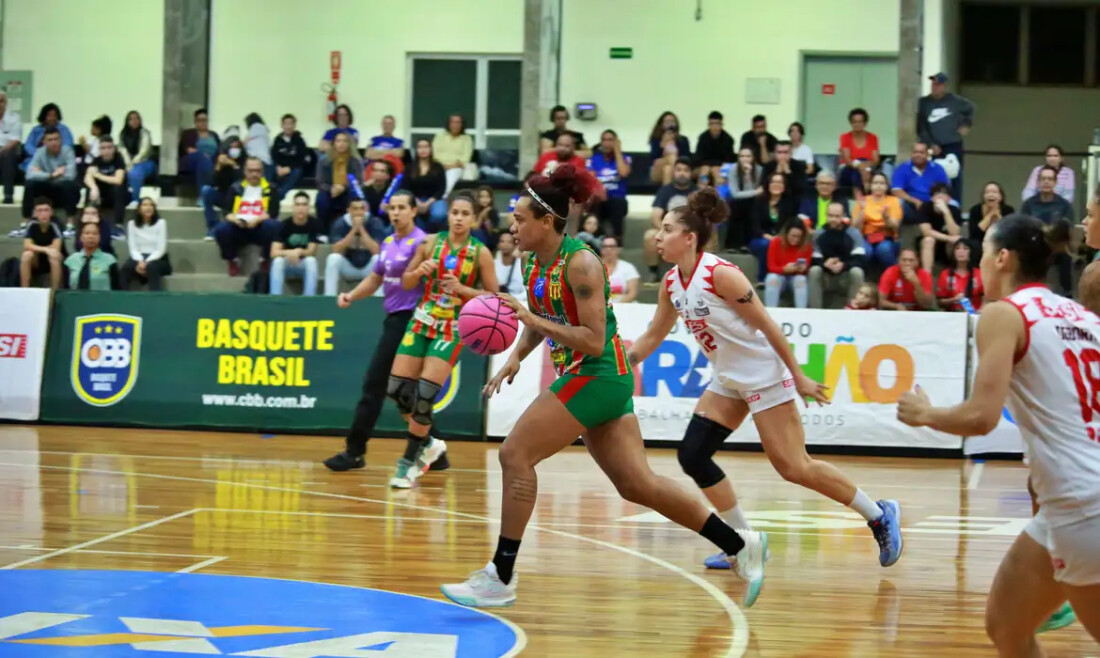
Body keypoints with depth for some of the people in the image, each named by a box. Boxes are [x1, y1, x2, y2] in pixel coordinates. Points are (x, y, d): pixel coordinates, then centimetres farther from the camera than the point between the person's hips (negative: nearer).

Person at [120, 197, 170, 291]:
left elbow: (161, 249, -8)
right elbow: (133, 248, -1)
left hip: (158, 259, -2)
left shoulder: (160, 223, -2)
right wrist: (140, 262, -22)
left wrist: (146, 262, -21)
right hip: (139, 258, 2)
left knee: (151, 267, -38)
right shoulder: (132, 224, 4)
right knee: (125, 269, -31)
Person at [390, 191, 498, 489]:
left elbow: (493, 297, -5)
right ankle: (428, 444, 24)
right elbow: (406, 282, 7)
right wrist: (419, 271, -15)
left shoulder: (480, 253, -8)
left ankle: (409, 461, 4)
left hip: (453, 329, -4)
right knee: (397, 390, 0)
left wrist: (461, 288, -19)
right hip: (422, 321, 4)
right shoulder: (431, 243, -1)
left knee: (424, 395, -13)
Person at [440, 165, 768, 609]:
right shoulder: (535, 261, 7)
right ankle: (739, 546, 17)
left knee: (515, 454, -11)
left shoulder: (580, 263, -18)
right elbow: (539, 323, 21)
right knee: (637, 484, 8)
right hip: (583, 376, 9)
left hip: (598, 375, -9)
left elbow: (594, 340, -22)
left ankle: (501, 578, -5)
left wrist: (533, 319, -24)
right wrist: (515, 359, 4)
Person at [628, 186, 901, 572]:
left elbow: (768, 326, -18)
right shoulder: (672, 283, 1)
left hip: (765, 376, -8)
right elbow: (653, 337, 14)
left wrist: (798, 377, -15)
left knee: (793, 467, -9)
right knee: (692, 456, -1)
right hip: (728, 381, 8)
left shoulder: (721, 274, -22)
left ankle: (879, 516, 8)